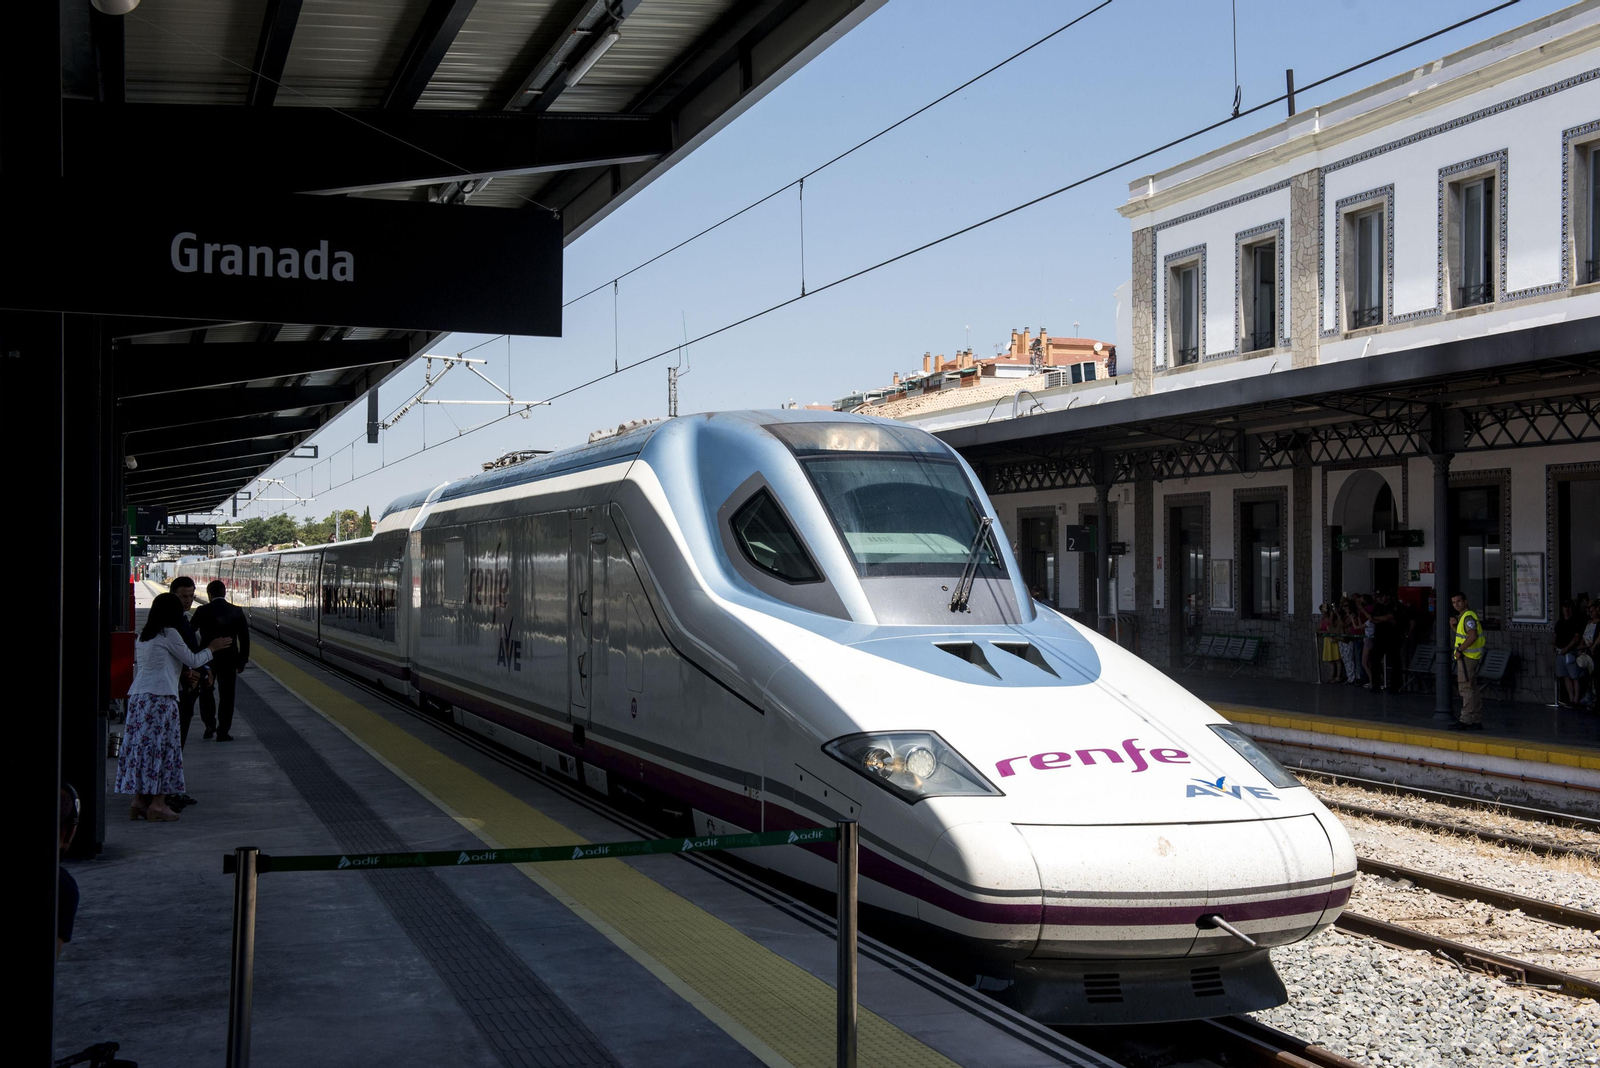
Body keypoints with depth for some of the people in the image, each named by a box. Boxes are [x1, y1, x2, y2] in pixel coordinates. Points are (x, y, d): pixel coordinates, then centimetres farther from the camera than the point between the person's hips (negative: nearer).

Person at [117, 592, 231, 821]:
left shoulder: (143, 636, 17)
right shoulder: (169, 634, -6)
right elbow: (193, 660, -2)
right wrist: (212, 648, 16)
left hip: (137, 696, 8)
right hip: (160, 697, -8)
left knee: (141, 746, 7)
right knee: (163, 747, -4)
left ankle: (139, 801, 6)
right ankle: (158, 802, -7)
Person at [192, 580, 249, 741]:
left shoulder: (202, 611, -8)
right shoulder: (237, 611, -2)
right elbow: (244, 637, 0)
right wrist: (242, 660, 8)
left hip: (207, 658, -1)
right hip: (229, 659, 1)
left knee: (206, 691, 19)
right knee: (226, 695, 7)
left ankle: (210, 723, 8)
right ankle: (222, 732, 6)